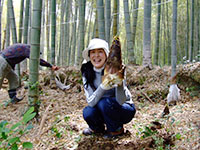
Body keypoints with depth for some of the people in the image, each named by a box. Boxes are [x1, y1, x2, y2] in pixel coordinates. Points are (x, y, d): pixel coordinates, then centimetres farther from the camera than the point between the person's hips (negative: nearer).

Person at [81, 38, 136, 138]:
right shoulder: (87, 72, -12)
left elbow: (121, 101, -29)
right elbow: (90, 102, -22)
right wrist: (102, 88, -40)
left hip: (125, 109, -3)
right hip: (103, 110, 3)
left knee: (104, 102, -31)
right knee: (87, 112, -25)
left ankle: (117, 130, -3)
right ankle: (98, 128, 10)